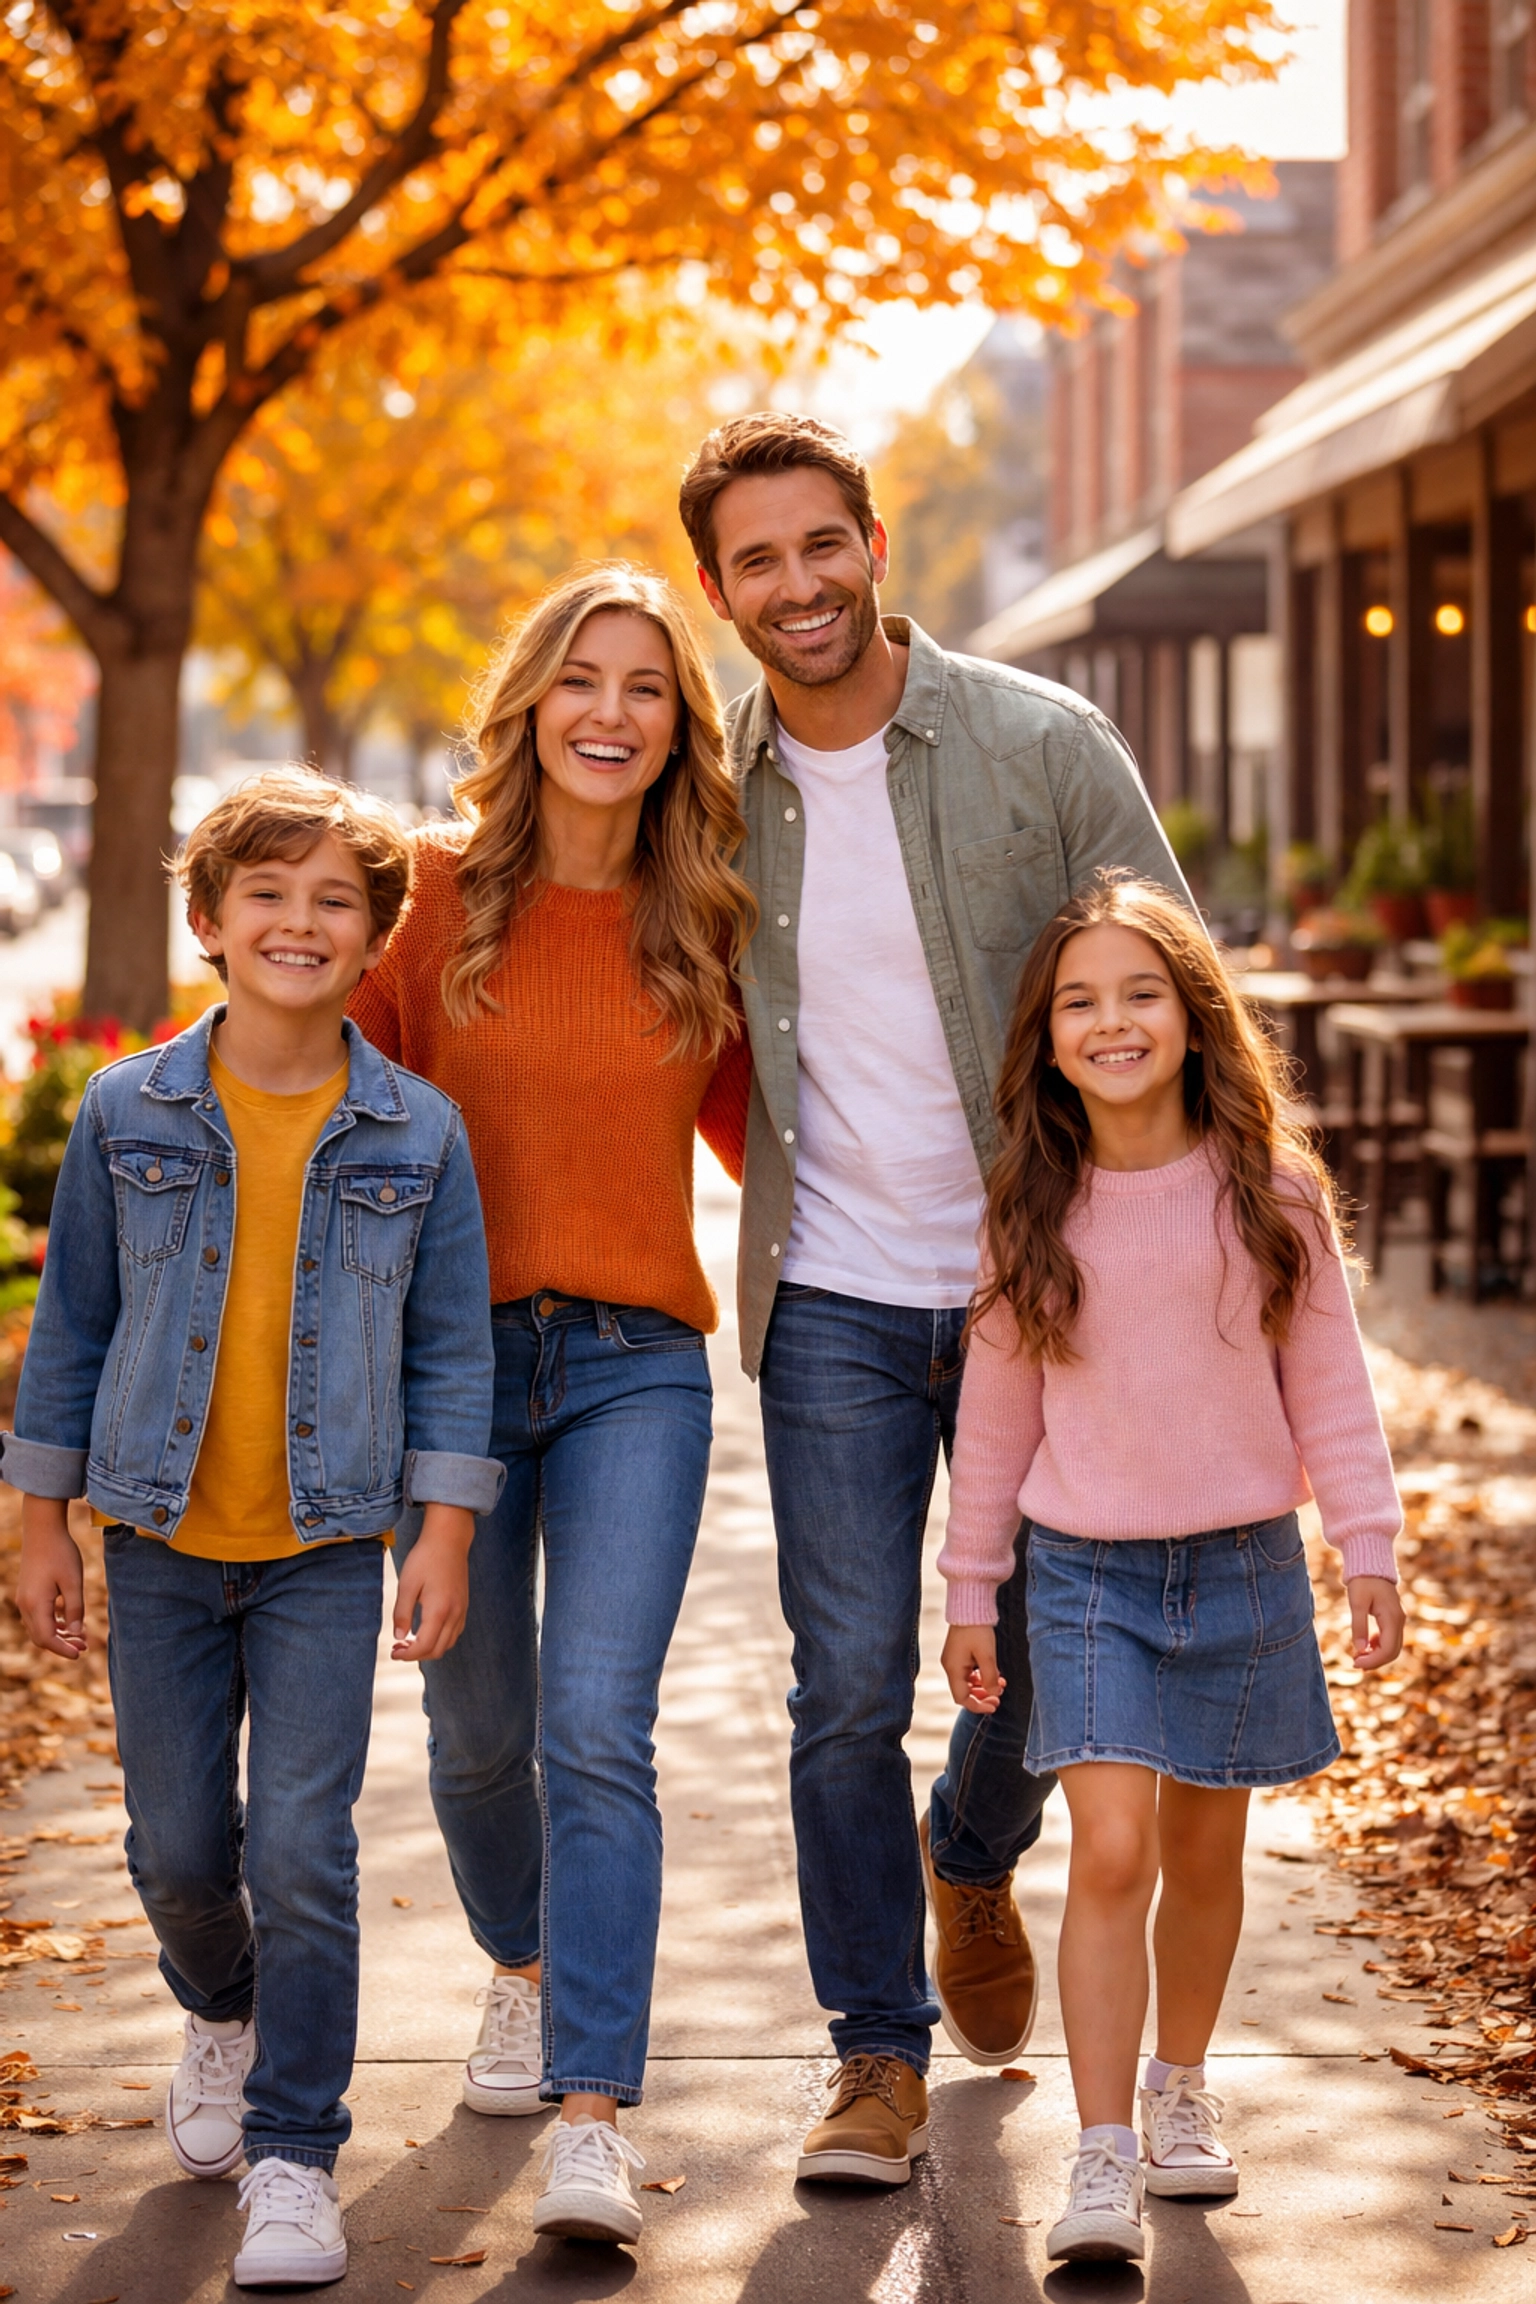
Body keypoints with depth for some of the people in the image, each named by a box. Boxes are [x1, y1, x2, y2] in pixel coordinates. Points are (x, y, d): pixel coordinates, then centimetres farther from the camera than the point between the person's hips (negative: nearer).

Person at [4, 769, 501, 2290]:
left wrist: (446, 1537, -2)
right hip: (158, 1545, 2)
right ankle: (223, 2015, 43)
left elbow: (449, 1348, 2)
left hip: (326, 1553, -1)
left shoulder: (418, 1134, -2)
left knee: (300, 1853, -7)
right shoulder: (128, 1115, -1)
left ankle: (294, 2160, 5)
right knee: (176, 1848, 11)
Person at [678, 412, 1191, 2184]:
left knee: (1045, 1666, 9)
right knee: (848, 1687, -3)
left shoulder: (1043, 746, -7)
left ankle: (972, 1859, 42)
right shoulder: (719, 791, 2)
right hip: (834, 1304, 1)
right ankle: (879, 2058, 8)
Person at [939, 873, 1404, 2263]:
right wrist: (971, 1591, 9)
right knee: (1110, 1850, -13)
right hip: (1086, 1572, -1)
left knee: (1205, 1849, 12)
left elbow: (1327, 1378, 3)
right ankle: (1103, 2161, -8)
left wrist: (1368, 1546, -2)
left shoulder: (1270, 1193, -3)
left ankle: (1181, 2091, 35)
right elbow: (997, 1408, 7)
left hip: (1243, 1564, 1)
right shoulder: (1032, 1213, 0)